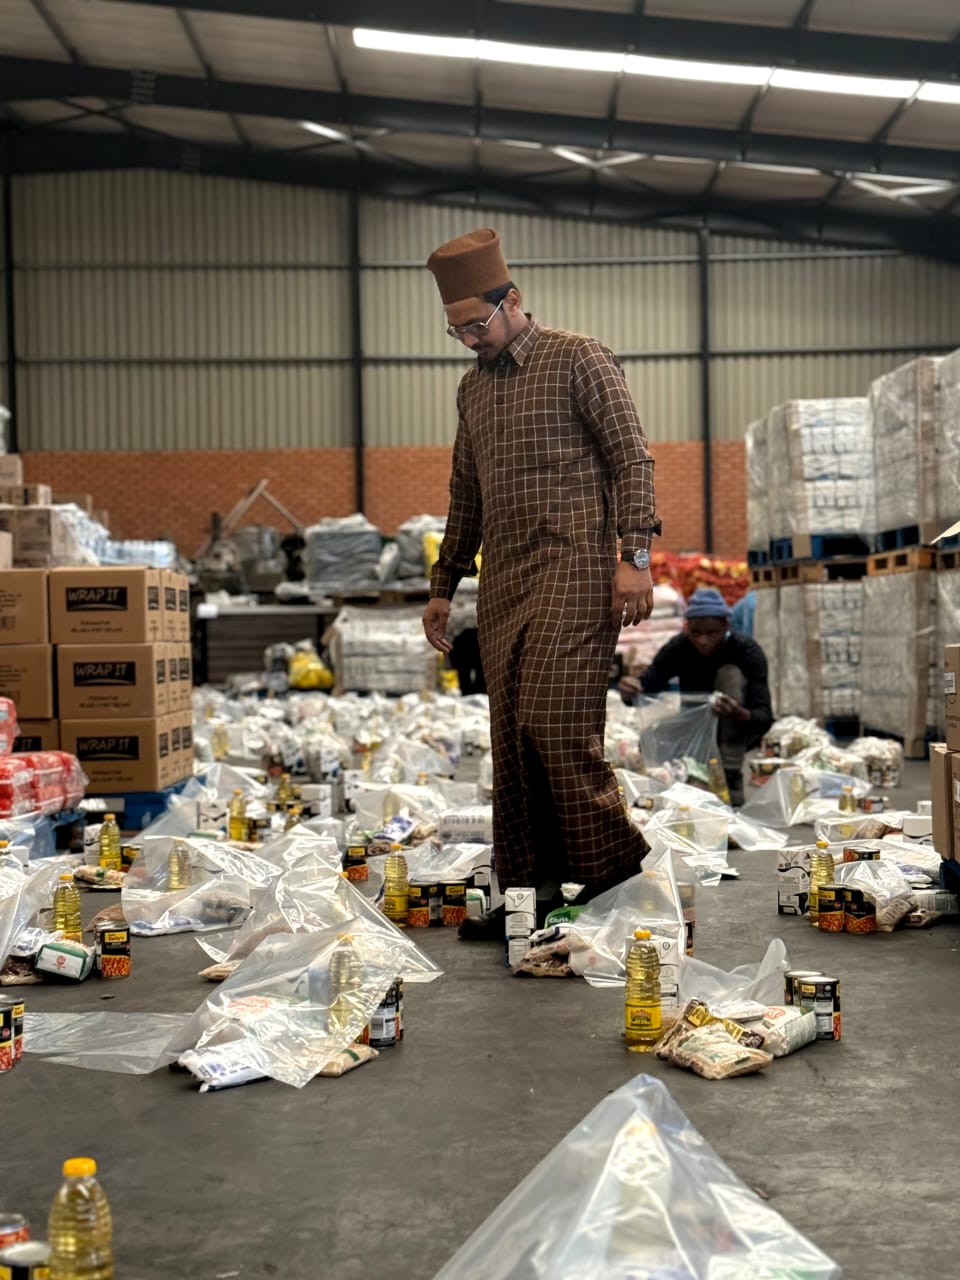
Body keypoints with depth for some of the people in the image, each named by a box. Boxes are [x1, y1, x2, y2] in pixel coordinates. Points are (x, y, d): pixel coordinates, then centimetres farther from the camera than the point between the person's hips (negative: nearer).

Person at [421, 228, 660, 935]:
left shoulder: (579, 358, 0)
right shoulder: (472, 386, 20)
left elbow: (632, 457, -6)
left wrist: (635, 555, -15)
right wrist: (443, 585, 23)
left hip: (573, 569, -7)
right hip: (502, 582, 7)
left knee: (553, 720, -15)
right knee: (512, 734, 3)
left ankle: (610, 859, 1)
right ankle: (532, 892, 9)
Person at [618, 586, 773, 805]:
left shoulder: (746, 650, -24)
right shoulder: (679, 647, -16)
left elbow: (765, 717, -32)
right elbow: (646, 684, -27)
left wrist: (740, 714, -55)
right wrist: (629, 691, -52)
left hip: (738, 729, -2)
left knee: (730, 673, -29)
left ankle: (731, 775, -27)